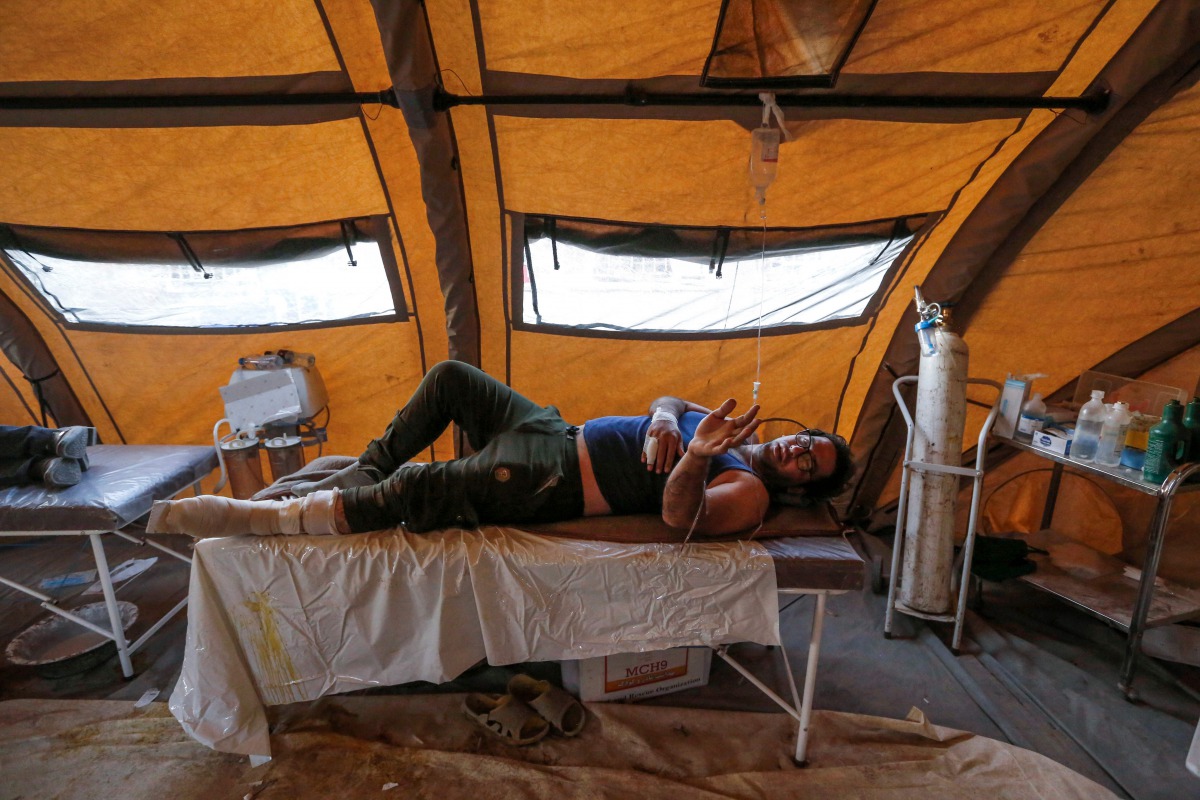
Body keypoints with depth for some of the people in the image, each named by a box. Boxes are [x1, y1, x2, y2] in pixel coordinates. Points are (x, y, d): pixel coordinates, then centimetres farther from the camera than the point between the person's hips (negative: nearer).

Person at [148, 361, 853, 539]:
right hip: (556, 432, 9)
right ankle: (361, 475, 17)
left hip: (551, 485, -8)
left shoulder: (749, 492, -9)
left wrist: (697, 455, -42)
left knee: (409, 493, -20)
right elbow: (671, 401, 18)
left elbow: (681, 515, -27)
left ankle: (253, 517, -3)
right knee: (449, 377, 5)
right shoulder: (729, 424, 15)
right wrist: (661, 423, -4)